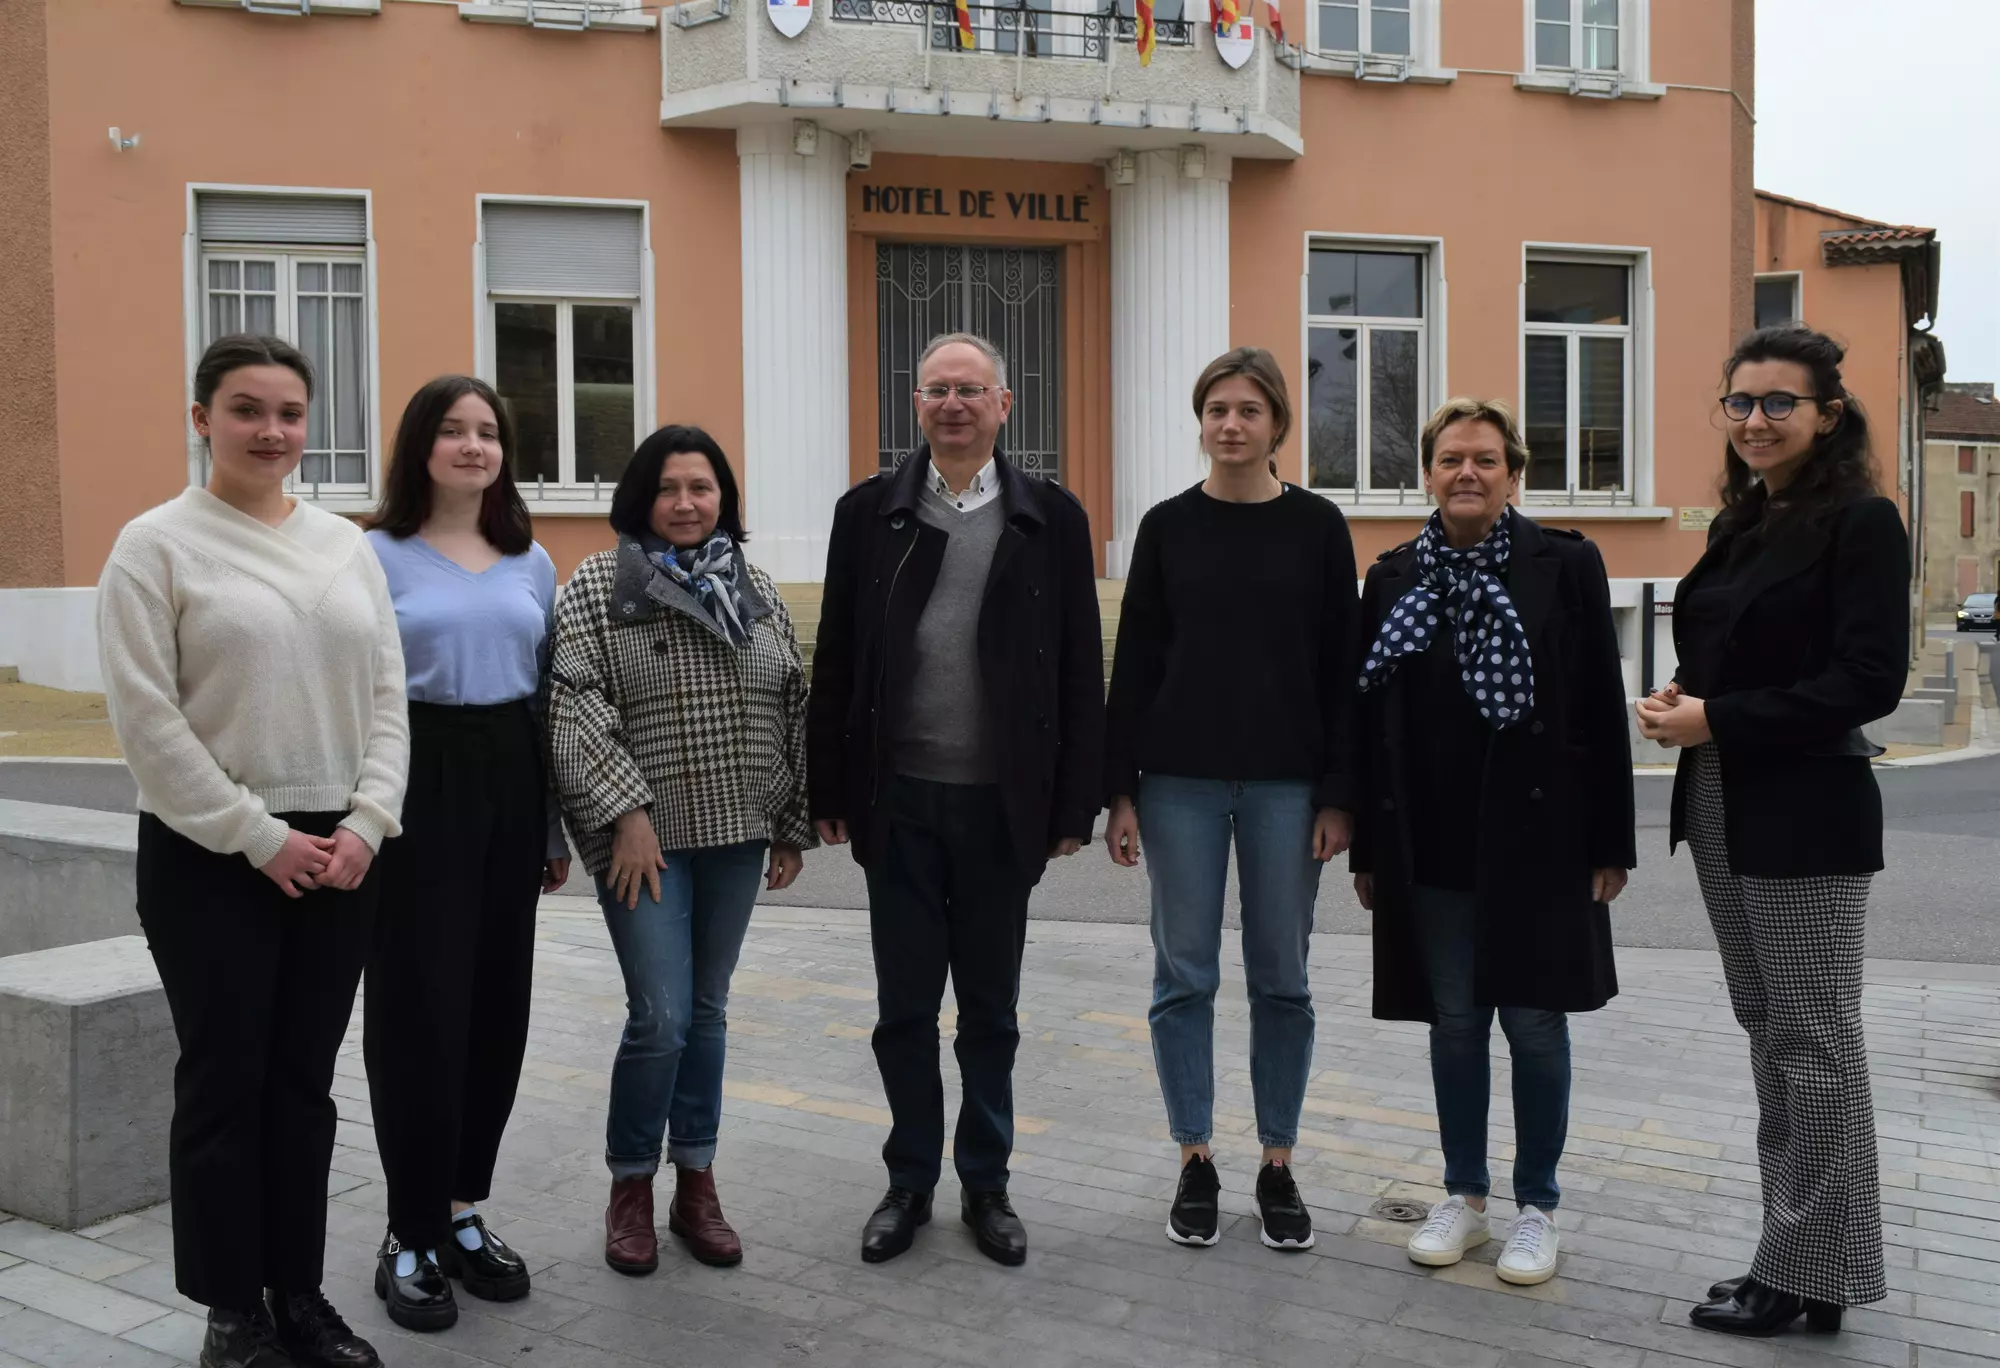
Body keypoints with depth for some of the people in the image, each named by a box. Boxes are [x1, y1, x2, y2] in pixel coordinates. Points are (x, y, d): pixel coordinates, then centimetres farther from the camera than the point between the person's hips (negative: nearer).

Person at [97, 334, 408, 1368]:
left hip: (338, 852, 4)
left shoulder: (346, 544, 9)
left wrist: (364, 823, -5)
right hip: (210, 860, -4)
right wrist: (260, 838, -13)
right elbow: (147, 722, -11)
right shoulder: (157, 544, -5)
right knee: (224, 1084, 4)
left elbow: (387, 698, 7)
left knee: (304, 1082, 12)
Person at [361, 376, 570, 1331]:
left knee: (498, 1005, 9)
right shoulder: (377, 555, -2)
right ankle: (411, 1235, 14)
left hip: (508, 787, 5)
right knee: (419, 1009, 0)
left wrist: (557, 830, 13)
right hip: (417, 786, -5)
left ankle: (463, 1212, 25)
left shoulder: (532, 563, 12)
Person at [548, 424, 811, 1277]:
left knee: (707, 1012, 12)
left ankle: (696, 1186, 24)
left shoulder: (758, 593, 9)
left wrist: (794, 827, 10)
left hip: (737, 836, 4)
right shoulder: (597, 586, -4)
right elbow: (574, 705, -11)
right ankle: (630, 1188, 15)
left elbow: (793, 715, 12)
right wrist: (627, 812, -16)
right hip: (646, 838, -4)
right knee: (660, 1016, -6)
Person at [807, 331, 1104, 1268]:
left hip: (1002, 804, 0)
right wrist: (829, 792, 1)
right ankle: (910, 1182, 26)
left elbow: (1080, 671, 1)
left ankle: (986, 1184, 27)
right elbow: (836, 660, 4)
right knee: (904, 1007, 10)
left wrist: (1074, 805, -3)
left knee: (990, 1010, 12)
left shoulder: (1052, 518, 1)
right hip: (899, 802, 1)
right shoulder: (870, 512, 3)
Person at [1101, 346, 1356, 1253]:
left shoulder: (1317, 526, 1)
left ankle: (1277, 1166, 20)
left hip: (1285, 779, 0)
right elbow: (1135, 662, 3)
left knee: (1280, 975, 7)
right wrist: (1119, 788, -2)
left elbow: (1341, 665, 1)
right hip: (1181, 777, 1)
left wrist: (1339, 793, -4)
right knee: (1185, 973, 5)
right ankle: (1195, 1162, 18)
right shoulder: (1167, 526, 3)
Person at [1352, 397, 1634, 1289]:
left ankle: (1537, 1207, 22)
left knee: (1533, 1021, 6)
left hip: (1535, 838, -2)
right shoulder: (1393, 578, 6)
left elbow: (1603, 711, -2)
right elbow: (1369, 716, 7)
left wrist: (1610, 843, -5)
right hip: (1431, 845, 3)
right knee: (1453, 1021, 11)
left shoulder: (1566, 565, -2)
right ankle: (1463, 1197, 26)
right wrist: (1366, 847, 5)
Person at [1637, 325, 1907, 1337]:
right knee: (1765, 1026, 12)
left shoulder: (1860, 522, -9)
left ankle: (1812, 1270, 12)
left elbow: (1869, 679, -16)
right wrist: (1681, 700, -2)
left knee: (1812, 1038, 0)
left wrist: (1719, 721, -17)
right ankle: (1793, 1244, 23)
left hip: (1806, 818, -8)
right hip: (1721, 808, 8)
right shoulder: (1740, 523, 13)